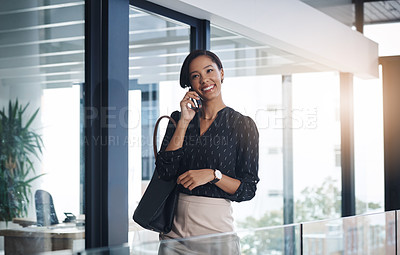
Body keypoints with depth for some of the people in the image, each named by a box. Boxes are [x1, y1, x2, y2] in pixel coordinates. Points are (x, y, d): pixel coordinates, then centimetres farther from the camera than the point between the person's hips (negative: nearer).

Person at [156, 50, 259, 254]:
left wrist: (213, 175, -18)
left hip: (215, 224, -3)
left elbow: (248, 189, -3)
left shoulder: (243, 125, -1)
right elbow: (164, 171, -5)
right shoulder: (178, 119, 9)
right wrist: (184, 122, -6)